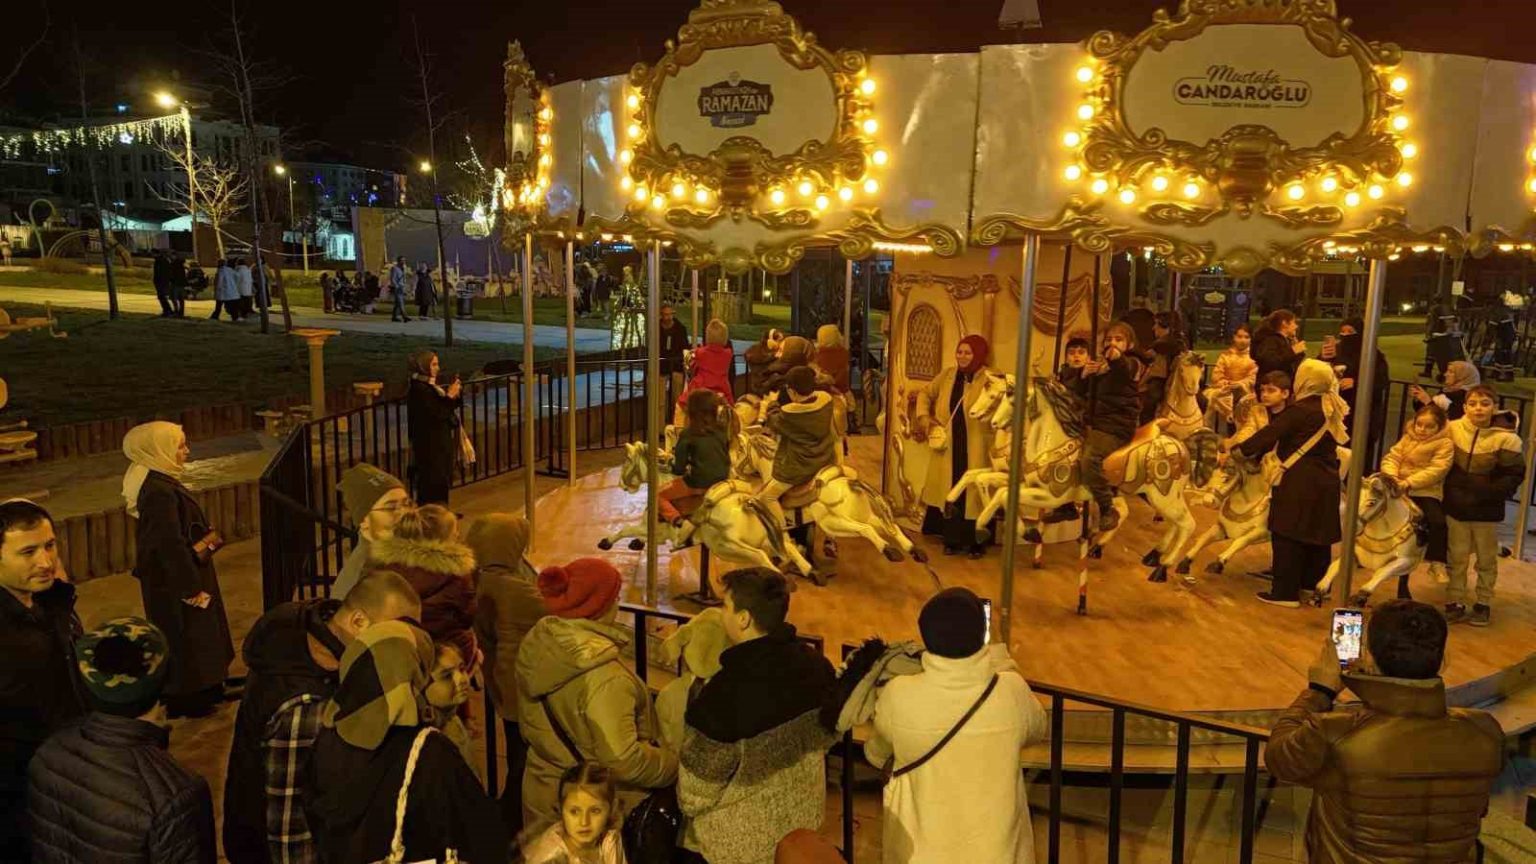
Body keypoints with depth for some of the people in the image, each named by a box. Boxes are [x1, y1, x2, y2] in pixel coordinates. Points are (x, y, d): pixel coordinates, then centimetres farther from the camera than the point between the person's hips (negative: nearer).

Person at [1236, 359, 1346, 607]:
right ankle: (1314, 585, 27)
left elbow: (1269, 434, -16)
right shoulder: (1332, 409, 10)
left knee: (1288, 536, -2)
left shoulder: (1299, 410, -15)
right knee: (1318, 535, 16)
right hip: (1326, 482, 8)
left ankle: (1286, 592, -1)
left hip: (1299, 483, -8)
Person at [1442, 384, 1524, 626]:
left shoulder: (1506, 438, -10)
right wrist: (1450, 489, 1)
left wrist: (1488, 493, -20)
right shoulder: (1453, 429, -3)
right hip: (1456, 507, 2)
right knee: (1456, 558, 9)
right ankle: (1455, 603, 19)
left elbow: (1514, 475, -10)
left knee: (1486, 560, 13)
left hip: (1487, 511, -2)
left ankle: (1484, 604, 25)